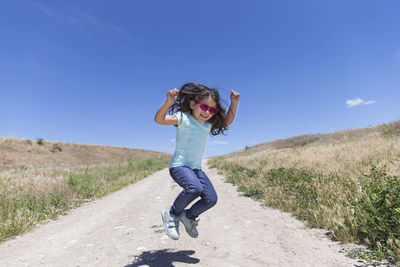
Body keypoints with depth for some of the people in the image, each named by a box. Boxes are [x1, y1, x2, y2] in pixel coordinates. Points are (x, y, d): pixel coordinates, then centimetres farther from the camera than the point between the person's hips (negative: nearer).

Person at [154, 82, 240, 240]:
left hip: (196, 169, 7)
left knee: (211, 198, -6)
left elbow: (227, 121, 20)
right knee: (195, 188, -33)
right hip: (179, 166, -6)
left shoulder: (209, 125, 8)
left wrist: (234, 104, 7)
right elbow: (159, 119, -24)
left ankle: (189, 216, 23)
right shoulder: (183, 118, -11)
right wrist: (168, 102, -41)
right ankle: (172, 214, -4)